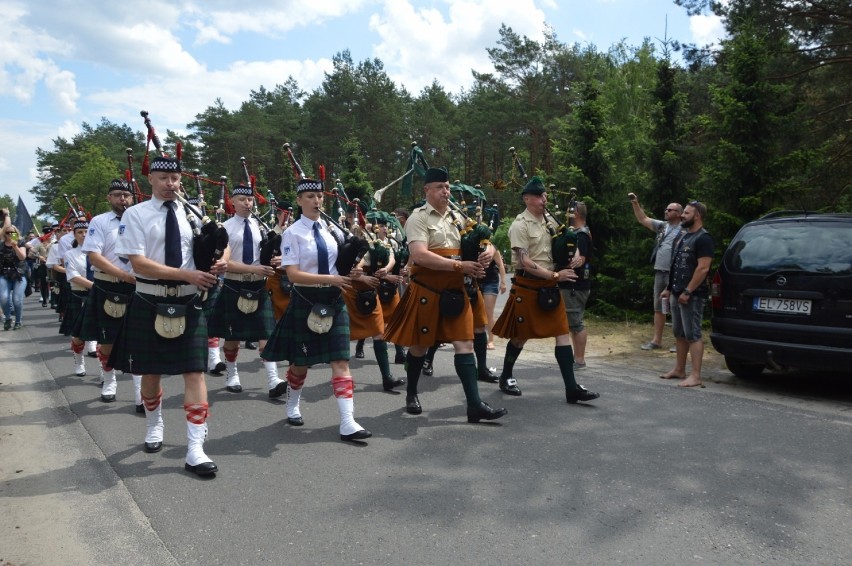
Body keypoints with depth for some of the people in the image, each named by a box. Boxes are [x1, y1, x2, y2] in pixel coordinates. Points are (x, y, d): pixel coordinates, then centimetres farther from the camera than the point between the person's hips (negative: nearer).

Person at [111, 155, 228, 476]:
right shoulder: (135, 214, -4)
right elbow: (138, 263, -14)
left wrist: (220, 261, -14)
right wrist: (187, 274, -23)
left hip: (187, 302, 2)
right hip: (150, 304, -1)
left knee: (194, 372, -5)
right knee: (150, 372, 14)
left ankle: (195, 449, -3)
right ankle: (154, 427, 41)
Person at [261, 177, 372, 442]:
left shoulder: (332, 230, 5)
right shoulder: (292, 233, -8)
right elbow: (293, 274, -16)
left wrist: (350, 273, -8)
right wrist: (329, 279, -24)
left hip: (333, 300, 3)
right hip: (305, 302, -3)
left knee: (341, 361, -5)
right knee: (301, 362, 12)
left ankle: (347, 423, -6)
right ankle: (292, 407, 39)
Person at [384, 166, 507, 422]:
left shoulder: (457, 217, 11)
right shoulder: (418, 218, -8)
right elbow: (420, 256, -22)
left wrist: (488, 251, -9)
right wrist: (460, 265, -23)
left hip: (455, 291, 5)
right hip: (427, 291, -5)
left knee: (464, 344, -1)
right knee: (420, 345, 10)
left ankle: (474, 404, -1)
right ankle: (411, 393, 33)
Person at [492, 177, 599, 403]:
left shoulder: (549, 221, 9)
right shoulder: (520, 225, -12)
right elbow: (525, 262, -20)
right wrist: (555, 275, -21)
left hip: (549, 286, 6)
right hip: (527, 286, -6)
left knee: (563, 333, -1)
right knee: (521, 335, 7)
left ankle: (571, 387, 0)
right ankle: (506, 377, 29)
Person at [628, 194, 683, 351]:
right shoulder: (661, 226, 12)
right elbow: (643, 219, 18)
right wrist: (635, 203, 8)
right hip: (659, 272, 7)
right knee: (658, 308, 11)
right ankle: (657, 340, 19)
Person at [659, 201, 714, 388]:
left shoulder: (703, 238, -12)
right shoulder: (682, 236, 17)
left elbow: (703, 268, -20)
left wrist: (688, 291, -23)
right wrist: (669, 288, 18)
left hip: (692, 295, -9)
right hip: (677, 293, 9)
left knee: (693, 335, -8)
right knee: (679, 333, 14)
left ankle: (695, 376, -6)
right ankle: (679, 370, 24)